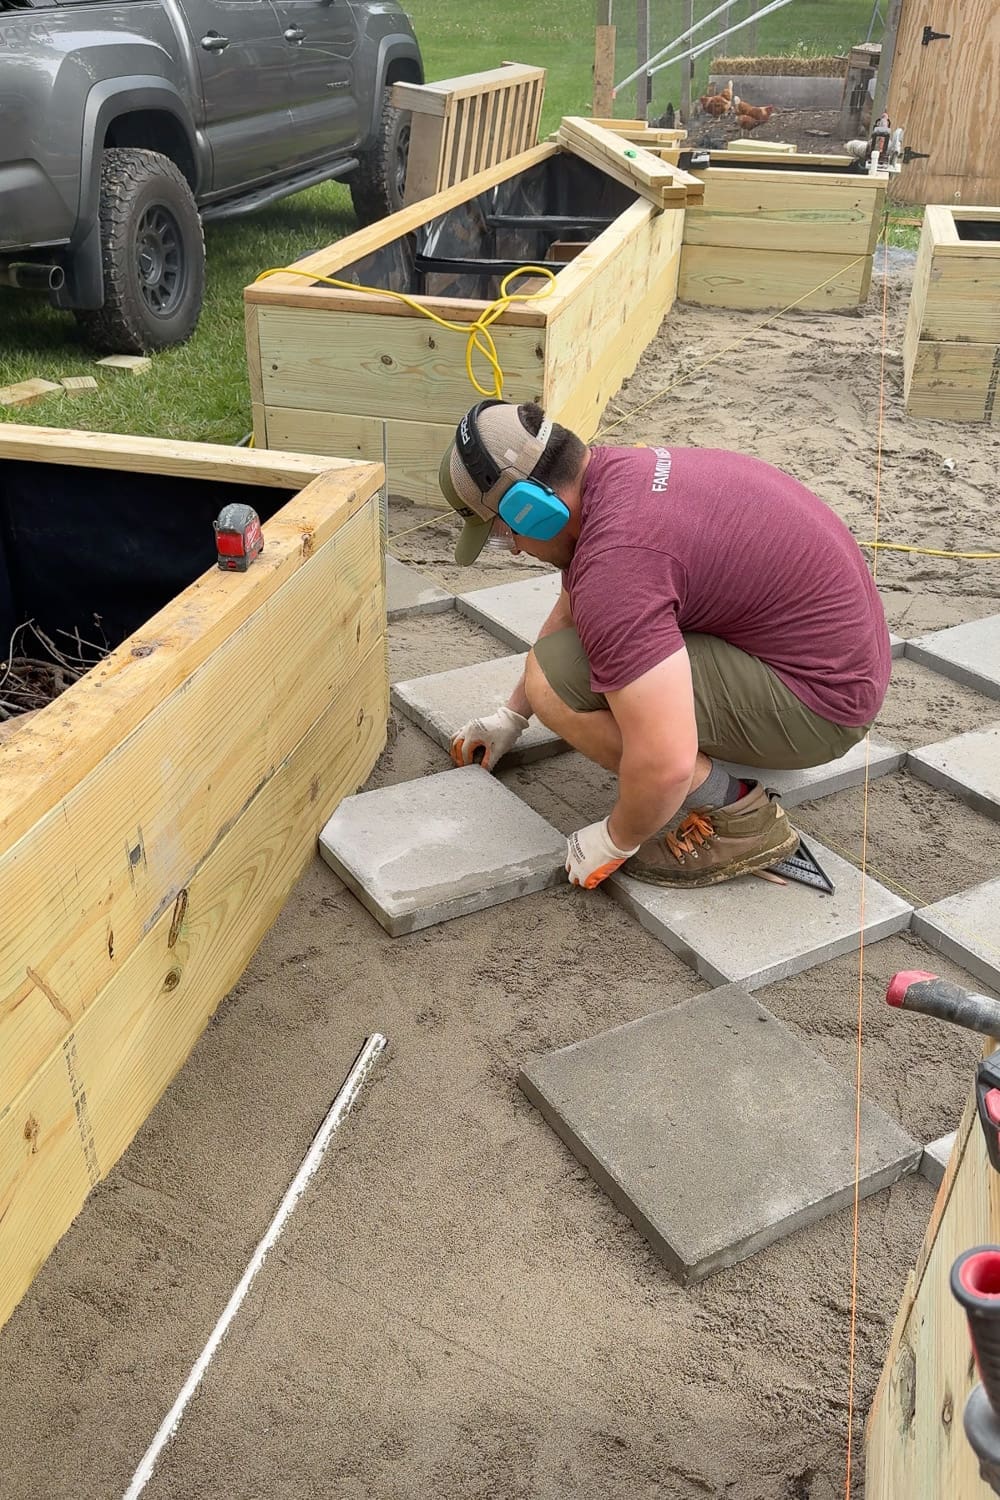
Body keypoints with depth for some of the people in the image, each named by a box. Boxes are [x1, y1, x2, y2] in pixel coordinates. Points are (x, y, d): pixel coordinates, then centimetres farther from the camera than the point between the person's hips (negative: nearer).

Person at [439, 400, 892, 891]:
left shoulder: (613, 560, -28)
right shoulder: (612, 470, 4)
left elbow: (665, 765, -31)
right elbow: (571, 609, 22)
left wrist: (615, 842, -10)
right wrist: (511, 715, 30)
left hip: (816, 702, -10)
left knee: (553, 681, -17)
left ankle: (734, 815, -5)